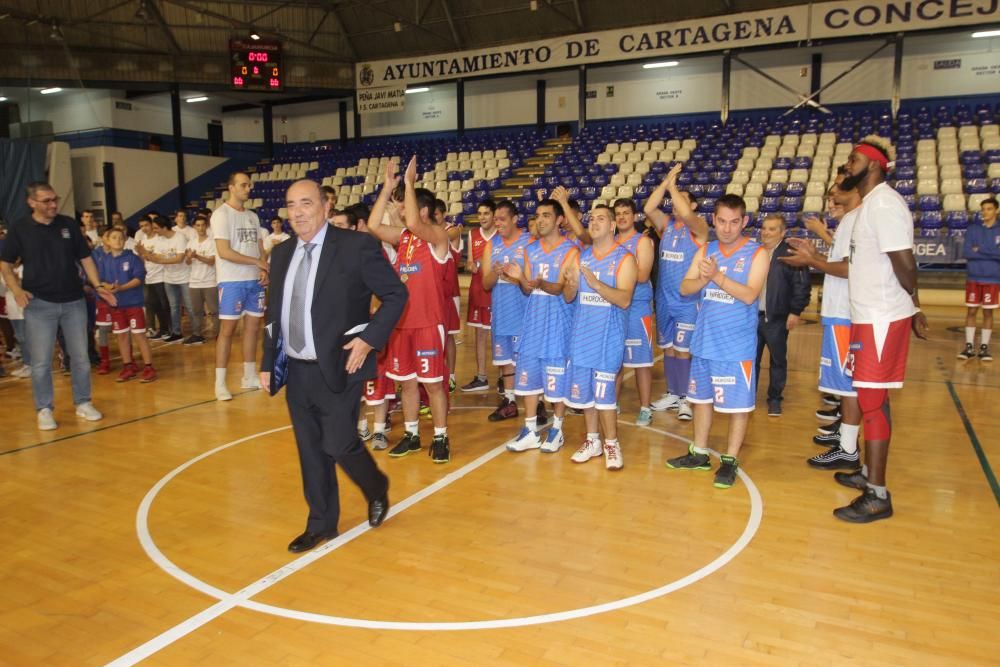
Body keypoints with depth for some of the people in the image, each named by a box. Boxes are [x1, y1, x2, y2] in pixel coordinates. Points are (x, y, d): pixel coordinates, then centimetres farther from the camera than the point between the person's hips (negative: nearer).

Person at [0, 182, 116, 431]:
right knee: (41, 360, 1)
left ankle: (83, 403, 20)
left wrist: (97, 286, -3)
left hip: (73, 301, 2)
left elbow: (85, 258, 8)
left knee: (80, 356, 8)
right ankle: (44, 409, 12)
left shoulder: (69, 224, 4)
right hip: (39, 303, -2)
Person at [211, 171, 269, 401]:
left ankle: (250, 376, 19)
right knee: (227, 329, -4)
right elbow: (224, 252, -17)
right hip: (231, 281, -7)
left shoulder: (253, 216, 14)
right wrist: (257, 262, -13)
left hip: (255, 280, 7)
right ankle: (220, 383, 2)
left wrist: (264, 270, -5)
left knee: (253, 326, 9)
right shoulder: (222, 214, -8)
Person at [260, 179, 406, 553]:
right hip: (297, 371, 6)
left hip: (339, 368, -6)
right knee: (310, 452, 12)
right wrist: (268, 363, 12)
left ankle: (377, 489, 28)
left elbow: (396, 294, -7)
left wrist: (370, 339, -16)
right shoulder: (282, 254, 10)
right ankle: (321, 524, 29)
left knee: (339, 445, -4)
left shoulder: (356, 246, -9)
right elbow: (274, 312, 16)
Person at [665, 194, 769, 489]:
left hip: (737, 345, -5)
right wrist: (703, 278, -18)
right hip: (704, 341, 5)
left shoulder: (757, 254, -7)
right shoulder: (705, 250, 7)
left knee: (738, 403, 2)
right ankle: (699, 454, 28)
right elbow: (685, 288, 1)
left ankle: (730, 460, 15)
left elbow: (750, 295, -19)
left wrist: (717, 276, -27)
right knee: (702, 397, 15)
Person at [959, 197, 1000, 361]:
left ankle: (984, 347, 12)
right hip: (973, 278, 1)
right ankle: (969, 347, 11)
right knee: (971, 311, 4)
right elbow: (966, 252, -7)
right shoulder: (973, 229, 2)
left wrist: (980, 250, -13)